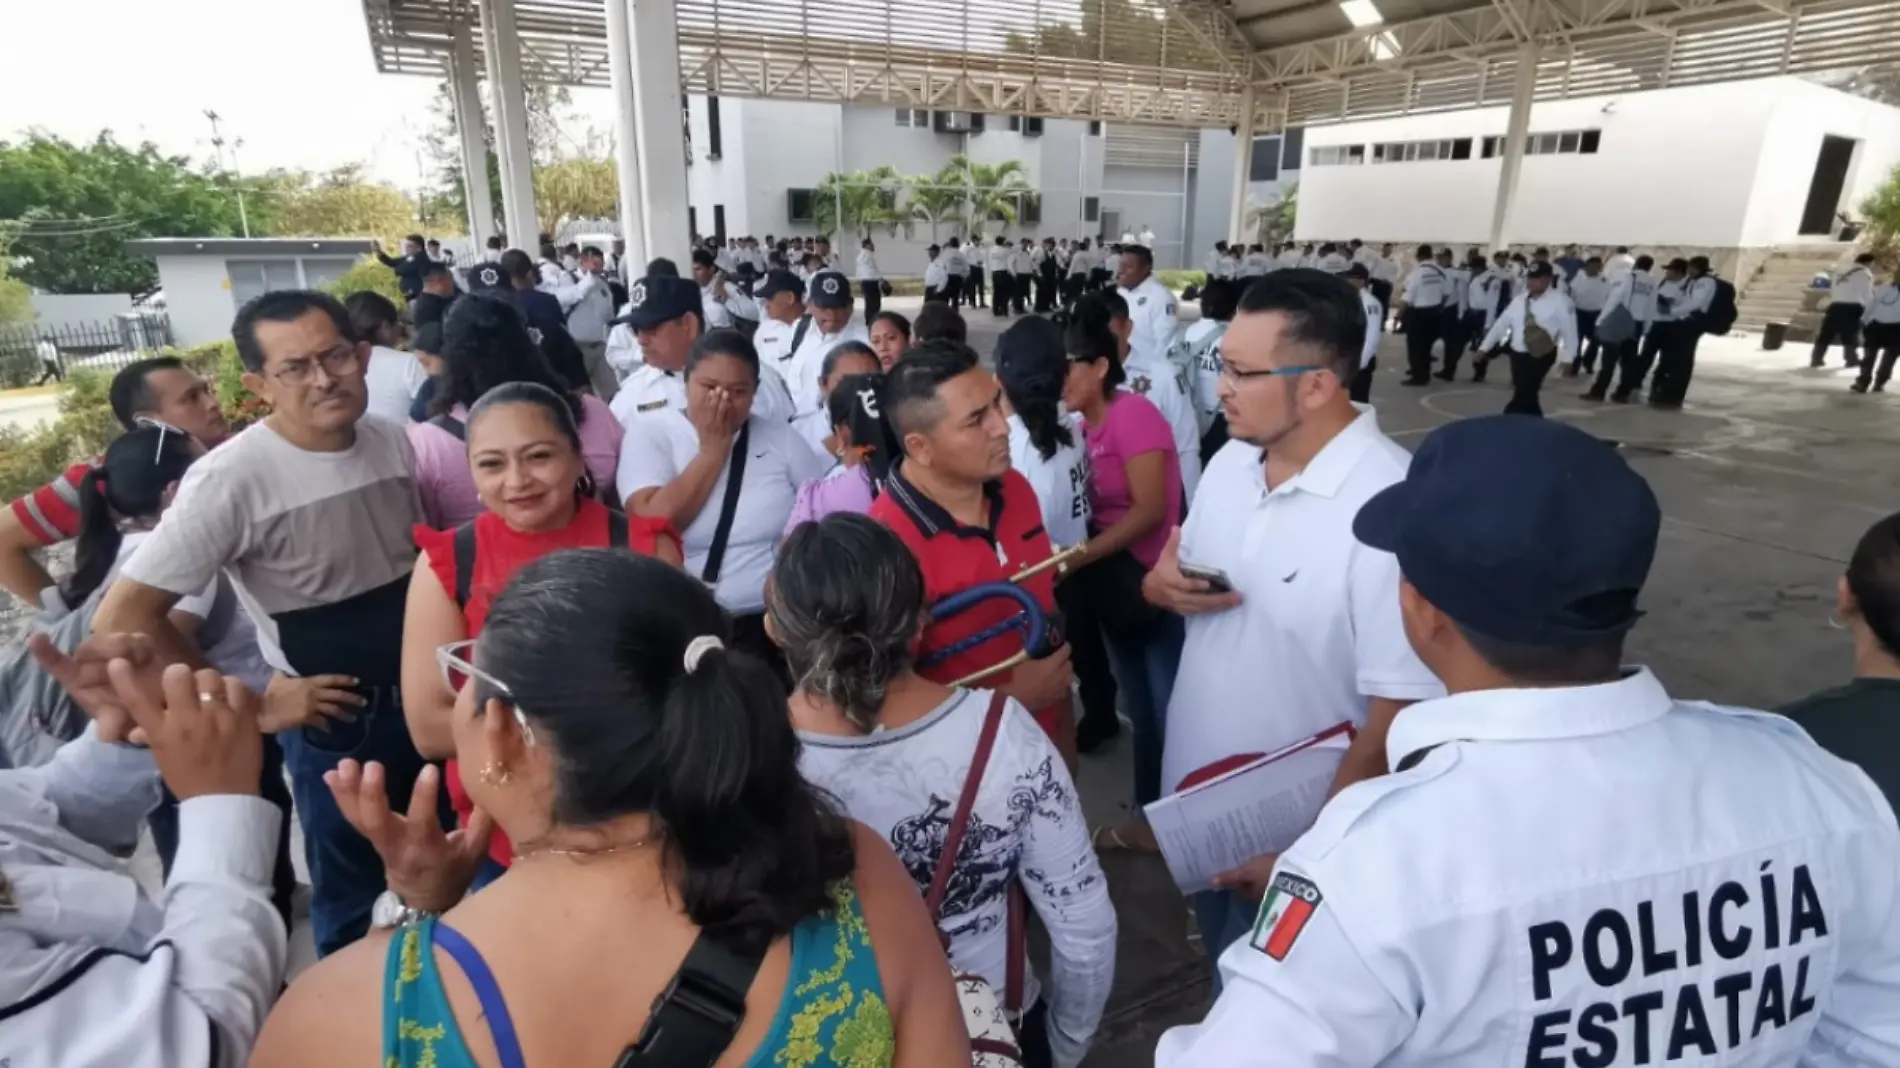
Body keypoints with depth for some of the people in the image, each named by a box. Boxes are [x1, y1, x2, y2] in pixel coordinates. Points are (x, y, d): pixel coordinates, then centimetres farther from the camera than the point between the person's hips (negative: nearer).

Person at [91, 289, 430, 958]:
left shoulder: (393, 442, -4)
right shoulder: (232, 478, -20)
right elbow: (122, 618, -19)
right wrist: (252, 706, -16)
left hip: (425, 694, 5)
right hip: (334, 718, -5)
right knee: (352, 893, 14)